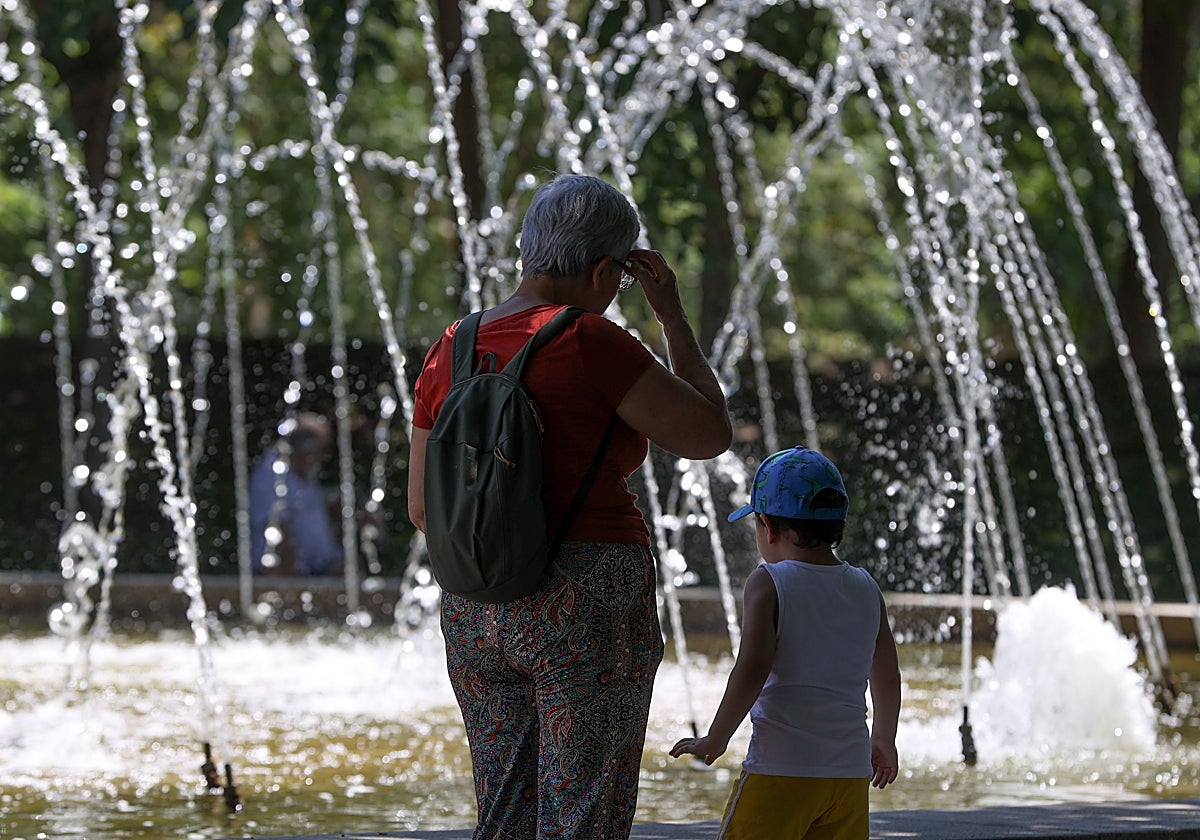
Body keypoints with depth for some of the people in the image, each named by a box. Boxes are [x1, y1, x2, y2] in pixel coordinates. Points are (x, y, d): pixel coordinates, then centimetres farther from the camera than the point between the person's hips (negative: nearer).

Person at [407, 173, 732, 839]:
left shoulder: (450, 354, 7)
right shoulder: (589, 342, -13)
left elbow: (424, 507, 10)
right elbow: (711, 433, -6)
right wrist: (674, 317, 3)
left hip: (477, 611, 7)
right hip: (588, 609, -7)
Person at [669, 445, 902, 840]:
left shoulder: (767, 584, -7)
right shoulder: (866, 589, 10)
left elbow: (752, 670, -17)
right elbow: (888, 678, 17)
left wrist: (714, 740, -8)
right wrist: (883, 741, 33)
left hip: (780, 767, -5)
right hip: (851, 771, 6)